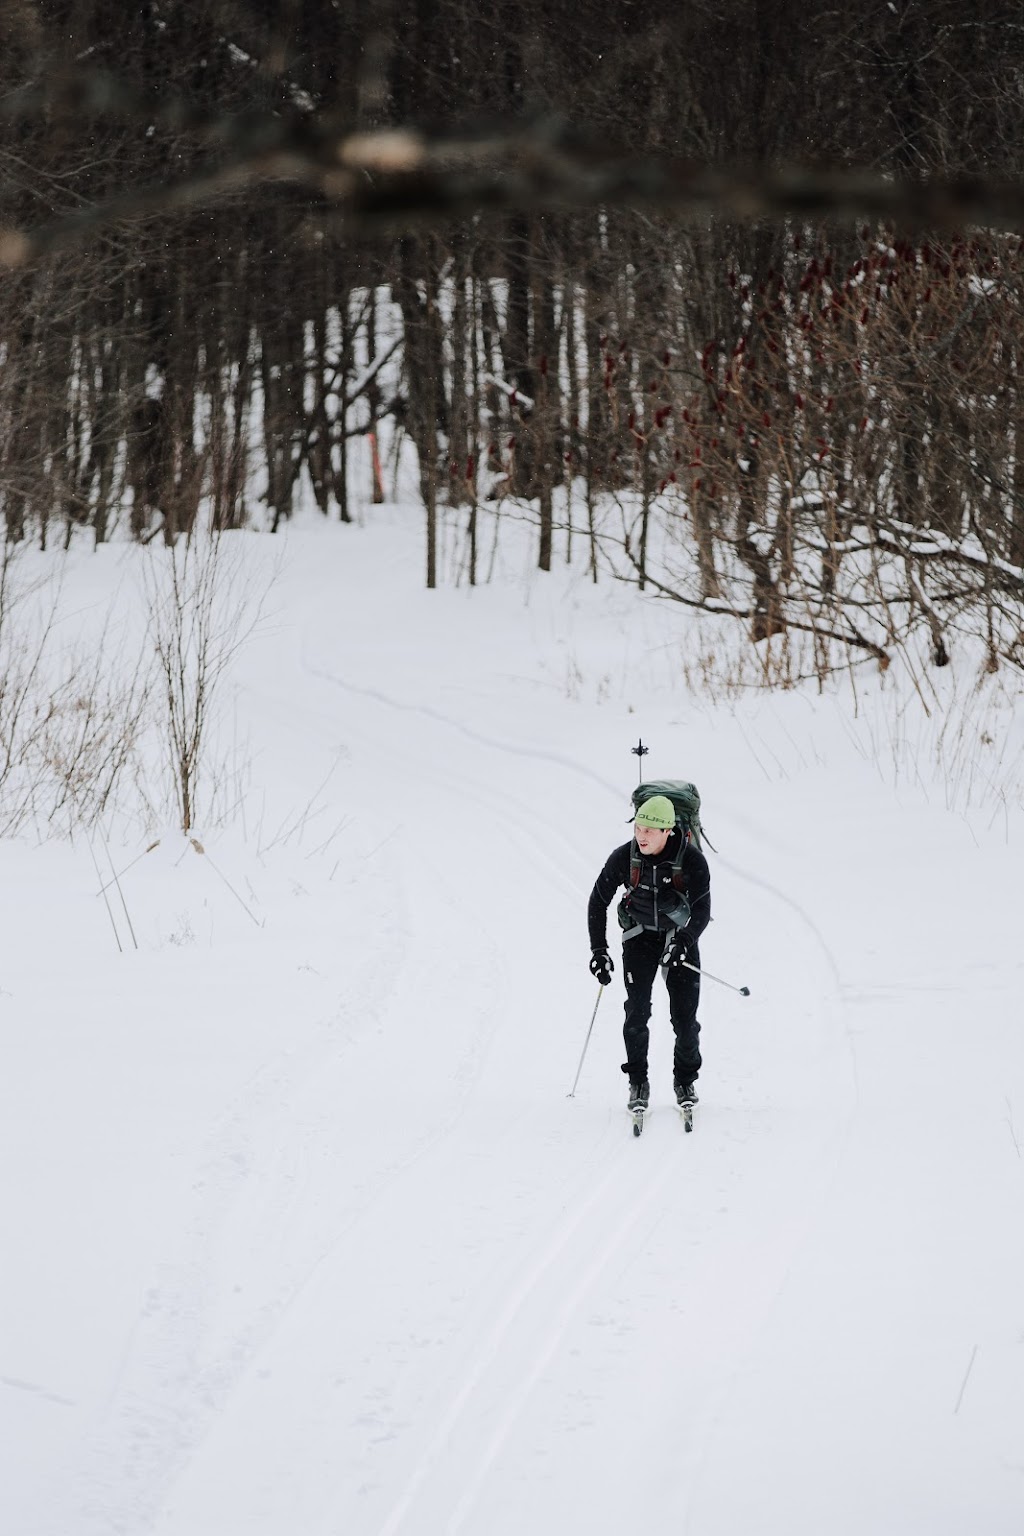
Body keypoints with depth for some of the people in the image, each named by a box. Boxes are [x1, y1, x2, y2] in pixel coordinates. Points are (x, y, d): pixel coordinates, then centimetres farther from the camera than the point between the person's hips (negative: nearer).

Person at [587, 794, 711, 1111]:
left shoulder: (692, 861, -22)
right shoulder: (624, 858, -17)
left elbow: (702, 909, -21)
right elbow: (598, 902, -5)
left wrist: (684, 941, -39)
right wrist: (598, 950, -10)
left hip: (680, 936, -1)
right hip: (640, 938, 1)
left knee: (685, 1016, -4)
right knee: (637, 1011, -11)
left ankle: (685, 1079, 17)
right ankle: (638, 1082, 3)